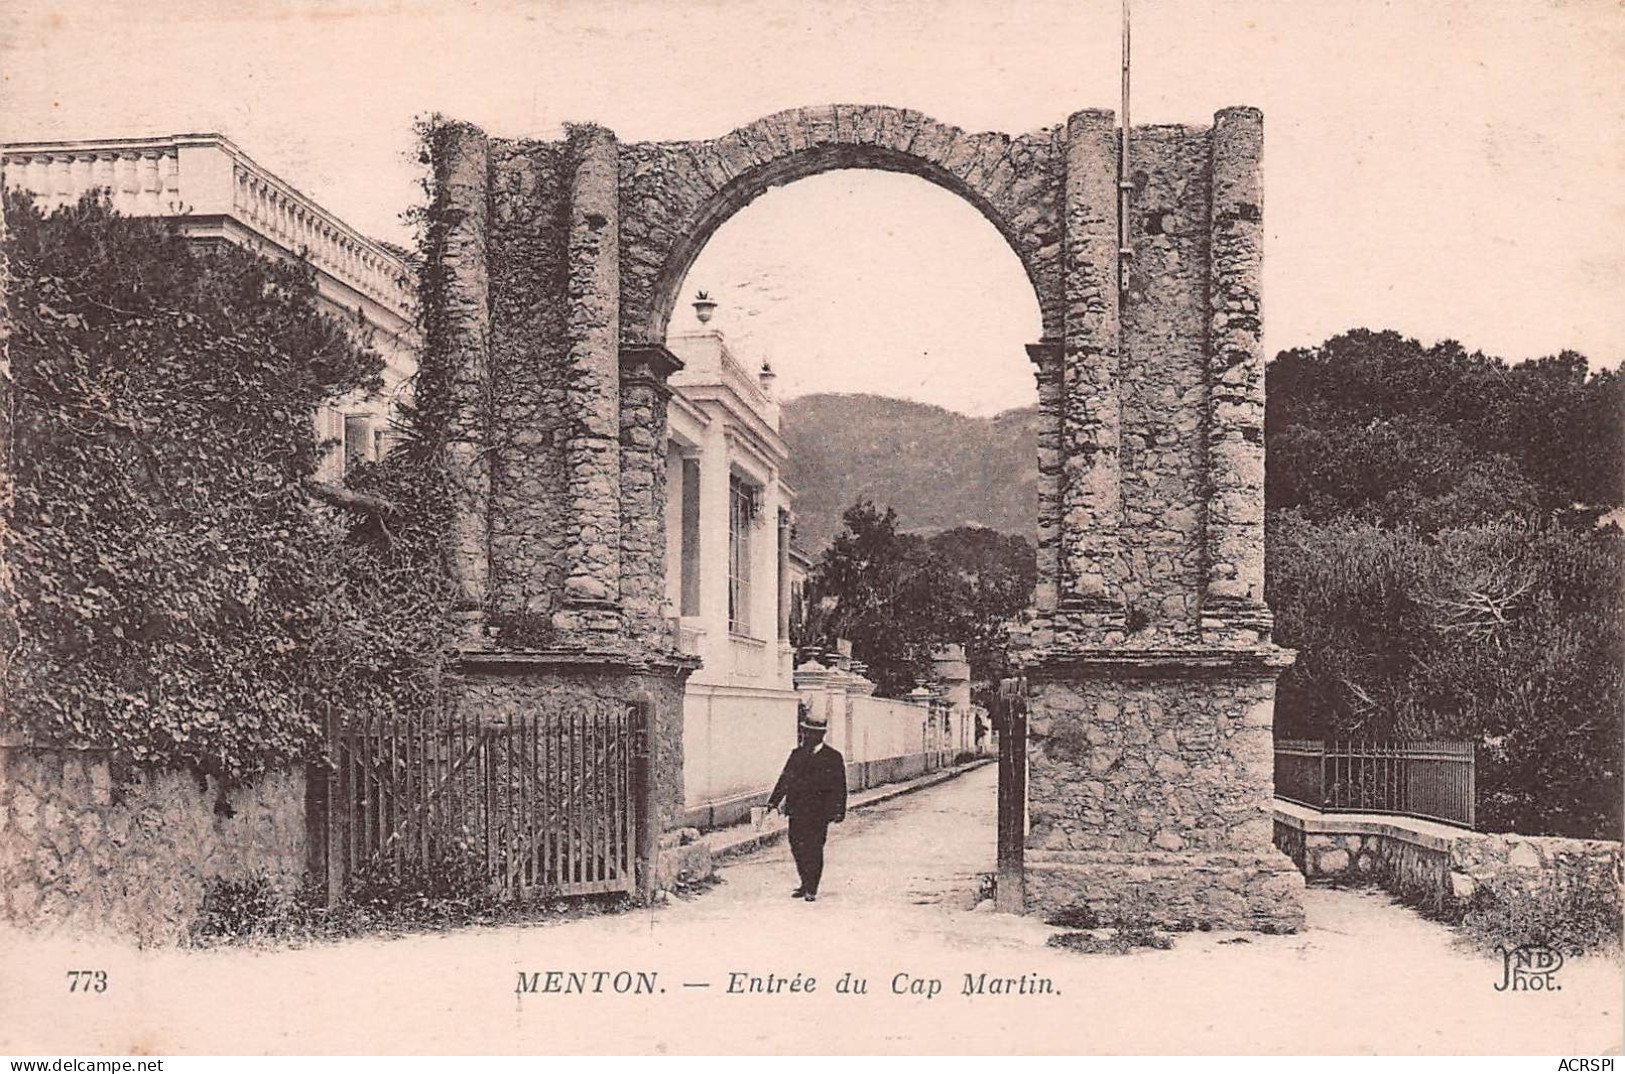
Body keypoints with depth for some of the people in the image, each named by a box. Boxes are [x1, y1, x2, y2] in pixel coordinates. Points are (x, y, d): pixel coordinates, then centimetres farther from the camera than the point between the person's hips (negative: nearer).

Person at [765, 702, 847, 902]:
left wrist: (839, 812, -9)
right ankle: (805, 884, 20)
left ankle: (812, 889, 6)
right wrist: (774, 801, 7)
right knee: (797, 847, 5)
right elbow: (784, 779, 15)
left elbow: (839, 787, -3)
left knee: (814, 849, -3)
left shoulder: (832, 757, -1)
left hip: (819, 813, -4)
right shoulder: (797, 754, 13)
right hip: (796, 810, 4)